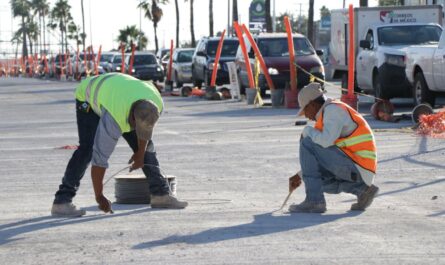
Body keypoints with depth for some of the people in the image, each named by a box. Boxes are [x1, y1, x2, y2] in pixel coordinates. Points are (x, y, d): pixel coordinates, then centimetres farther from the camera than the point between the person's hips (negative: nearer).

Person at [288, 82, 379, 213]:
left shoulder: (333, 109, -10)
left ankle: (314, 201, -13)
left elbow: (326, 141, -26)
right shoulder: (328, 113, 20)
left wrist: (308, 130, -6)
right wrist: (300, 175, 25)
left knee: (307, 143, -11)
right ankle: (362, 188, 11)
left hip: (357, 167, -10)